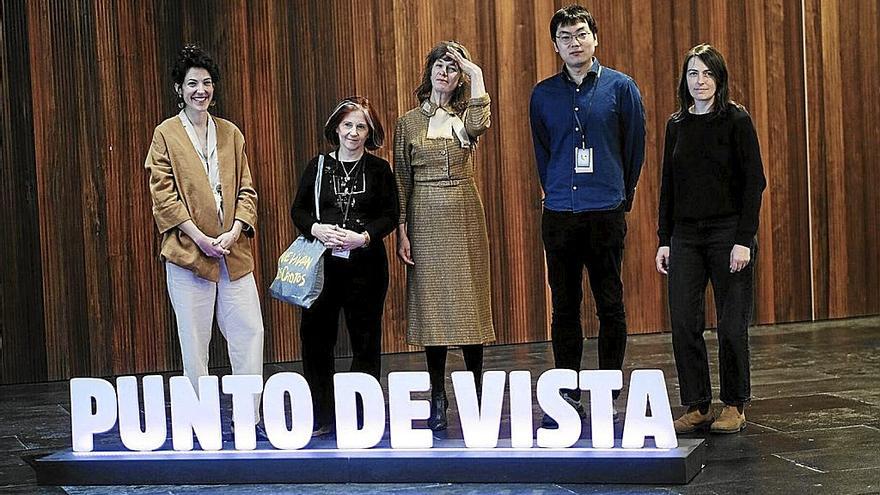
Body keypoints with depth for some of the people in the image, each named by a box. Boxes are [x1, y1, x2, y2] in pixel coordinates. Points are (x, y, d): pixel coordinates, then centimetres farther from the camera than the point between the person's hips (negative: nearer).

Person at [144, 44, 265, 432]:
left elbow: (246, 189, 10)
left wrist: (234, 231, -7)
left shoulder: (230, 134, 13)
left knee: (250, 331, -1)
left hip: (233, 251, 3)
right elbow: (163, 196, -4)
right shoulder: (166, 134, 2)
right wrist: (201, 238, -12)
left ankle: (250, 418, 9)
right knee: (194, 341, 1)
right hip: (187, 252, -3)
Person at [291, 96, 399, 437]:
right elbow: (298, 210, 8)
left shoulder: (379, 169, 4)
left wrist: (363, 237, -15)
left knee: (365, 339, 3)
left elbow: (390, 216, 1)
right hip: (323, 262, 1)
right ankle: (321, 417, 10)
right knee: (316, 336, 0)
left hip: (366, 263, -1)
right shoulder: (318, 167, 8)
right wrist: (317, 229, -12)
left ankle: (363, 416, 13)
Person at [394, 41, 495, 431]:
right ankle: (438, 399, 9)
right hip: (425, 220, 0)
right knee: (430, 303, 1)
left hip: (464, 216, 0)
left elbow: (480, 126, -21)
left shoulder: (466, 116, 6)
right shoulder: (409, 122, 5)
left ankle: (476, 394, 10)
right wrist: (402, 231, -2)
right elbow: (401, 180, 4)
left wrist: (477, 76, -15)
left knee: (469, 300, 1)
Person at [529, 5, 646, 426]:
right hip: (559, 214, 2)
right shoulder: (543, 94, 8)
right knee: (564, 307, 5)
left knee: (610, 305, 2)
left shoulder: (620, 87, 2)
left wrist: (621, 195, 8)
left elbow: (635, 146, 6)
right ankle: (568, 397, 11)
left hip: (607, 213, -2)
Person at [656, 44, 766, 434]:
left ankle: (734, 406, 15)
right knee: (683, 324, 0)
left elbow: (754, 181, -8)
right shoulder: (677, 125, 9)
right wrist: (664, 239, 6)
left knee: (731, 325, 1)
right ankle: (697, 406, 11)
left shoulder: (736, 120, -5)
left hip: (728, 233, -4)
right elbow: (668, 185, 12)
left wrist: (744, 240, -15)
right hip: (686, 236, 4)